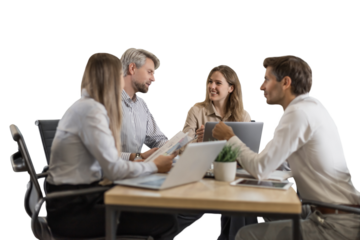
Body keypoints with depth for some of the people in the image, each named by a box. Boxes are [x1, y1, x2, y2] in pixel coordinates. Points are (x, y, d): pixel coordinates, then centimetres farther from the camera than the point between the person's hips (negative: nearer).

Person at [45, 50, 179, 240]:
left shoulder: (85, 104, 11)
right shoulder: (91, 110, -19)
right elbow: (114, 170, -21)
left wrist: (139, 158, 7)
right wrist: (155, 167, -8)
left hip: (80, 197, 10)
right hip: (71, 210, -10)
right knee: (166, 223, -13)